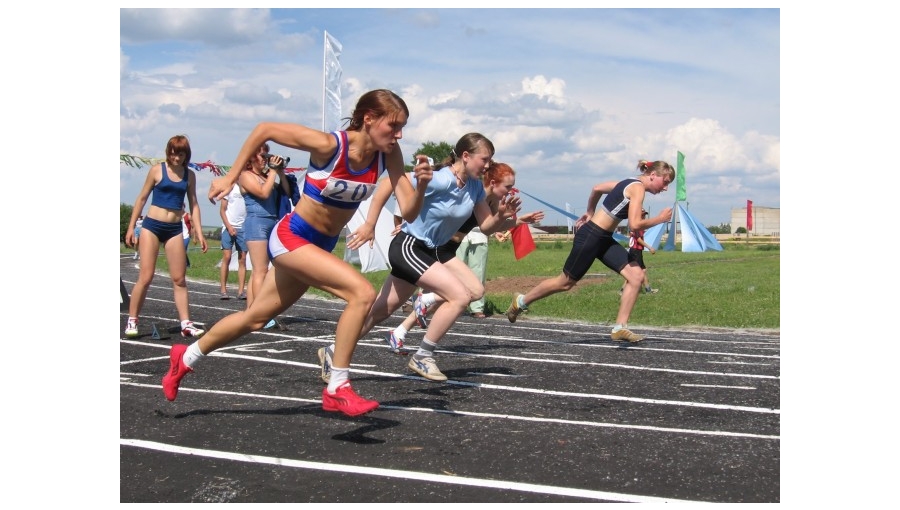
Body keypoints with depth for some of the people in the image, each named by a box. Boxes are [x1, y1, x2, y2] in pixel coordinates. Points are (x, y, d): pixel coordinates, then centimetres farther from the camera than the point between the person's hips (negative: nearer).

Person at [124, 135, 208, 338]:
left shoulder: (189, 175, 7)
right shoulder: (157, 170, -2)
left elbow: (194, 204, 10)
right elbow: (142, 198, 3)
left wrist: (199, 232, 2)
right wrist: (131, 227, 0)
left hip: (174, 229, 3)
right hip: (152, 225, -3)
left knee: (179, 278, 3)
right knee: (146, 276, -6)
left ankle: (186, 324, 4)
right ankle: (131, 321, 5)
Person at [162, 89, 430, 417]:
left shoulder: (389, 155, -10)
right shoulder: (328, 145, -24)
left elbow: (409, 212, -12)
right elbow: (264, 129, -12)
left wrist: (422, 184, -31)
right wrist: (230, 177, -9)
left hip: (321, 246, 7)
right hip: (291, 237, -7)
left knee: (255, 318, 19)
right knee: (362, 293, -25)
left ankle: (186, 358, 41)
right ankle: (337, 389, -14)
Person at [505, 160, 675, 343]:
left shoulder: (630, 183, 11)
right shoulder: (638, 188, -16)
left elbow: (596, 188, 22)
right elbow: (635, 224, -26)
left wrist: (590, 213, 30)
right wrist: (659, 219, -14)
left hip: (604, 239, 10)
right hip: (590, 236, -10)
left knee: (636, 275, -4)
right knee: (566, 282, 5)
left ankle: (620, 328, -2)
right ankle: (521, 301, 26)